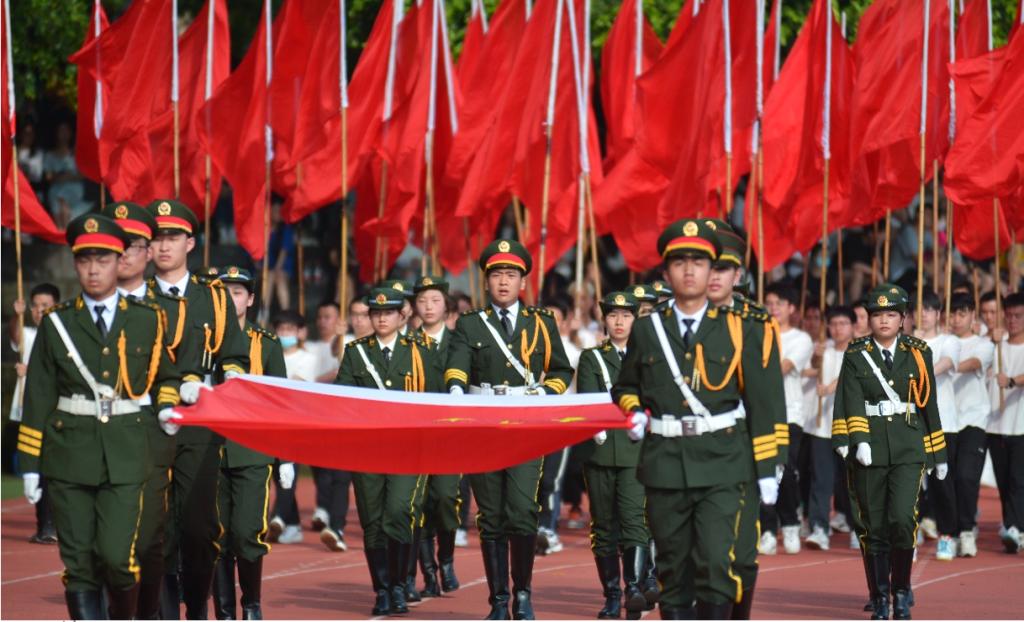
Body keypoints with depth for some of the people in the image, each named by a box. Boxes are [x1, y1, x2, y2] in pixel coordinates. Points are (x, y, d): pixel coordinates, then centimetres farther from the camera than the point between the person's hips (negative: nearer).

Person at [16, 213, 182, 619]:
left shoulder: (147, 320, 7)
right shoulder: (56, 324, 6)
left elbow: (167, 373, 23)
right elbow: (37, 398, 6)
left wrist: (167, 405, 2)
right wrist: (30, 464, 2)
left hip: (125, 455, -1)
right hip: (69, 456, 1)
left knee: (117, 556, -10)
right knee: (78, 564, 0)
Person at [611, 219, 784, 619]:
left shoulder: (736, 328, 5)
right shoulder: (646, 330, 9)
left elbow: (761, 401, 5)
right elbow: (625, 387, 21)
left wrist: (767, 468, 1)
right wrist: (633, 413, -2)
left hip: (722, 466, -2)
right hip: (665, 466, 2)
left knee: (717, 564, -14)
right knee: (673, 570, 6)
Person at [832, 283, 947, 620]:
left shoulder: (918, 354, 8)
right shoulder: (856, 356, 4)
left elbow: (929, 405, 13)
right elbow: (852, 401, -8)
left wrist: (939, 454, 14)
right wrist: (858, 440, -23)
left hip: (909, 450, 0)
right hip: (869, 451, 0)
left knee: (903, 518, -14)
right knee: (873, 527, 2)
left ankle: (901, 590, 4)